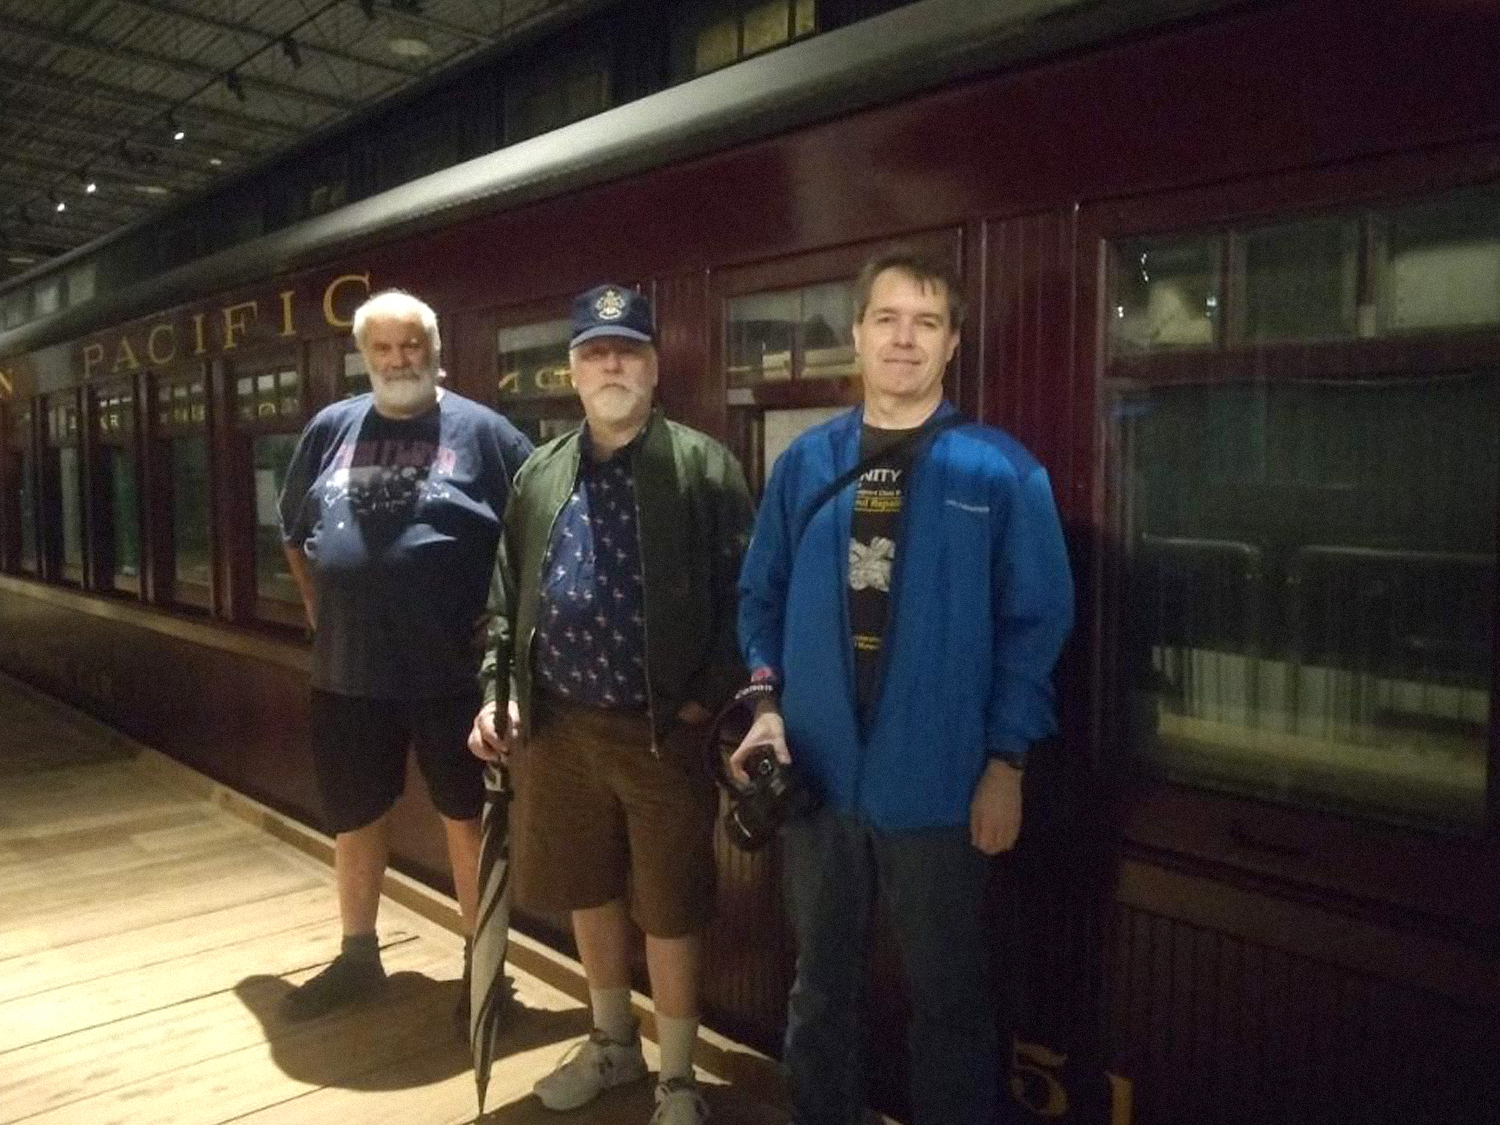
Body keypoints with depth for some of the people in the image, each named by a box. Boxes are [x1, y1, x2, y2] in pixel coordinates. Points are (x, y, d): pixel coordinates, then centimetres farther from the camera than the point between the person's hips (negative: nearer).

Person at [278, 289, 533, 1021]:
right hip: (349, 670, 5)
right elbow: (294, 534, 20)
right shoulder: (331, 429, 8)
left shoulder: (480, 430, -5)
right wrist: (320, 611, 12)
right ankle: (357, 955, 38)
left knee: (468, 818, 8)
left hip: (454, 671, -4)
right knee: (354, 819, 18)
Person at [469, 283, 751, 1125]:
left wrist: (709, 702, -14)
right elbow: (507, 599, 13)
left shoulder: (705, 466, -5)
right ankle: (613, 1042, 42)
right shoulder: (538, 474, 9)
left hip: (664, 731, -4)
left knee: (670, 910, 7)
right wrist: (498, 694, 4)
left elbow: (742, 598, -8)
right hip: (560, 725, 5)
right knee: (588, 891, 19)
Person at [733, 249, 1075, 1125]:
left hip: (940, 785, -3)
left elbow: (1036, 621, -7)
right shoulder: (806, 463, 3)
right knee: (821, 984, 20)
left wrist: (1006, 763, -9)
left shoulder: (1000, 470, -7)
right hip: (817, 775, 3)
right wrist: (767, 703, -6)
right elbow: (762, 597, 7)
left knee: (949, 994, 14)